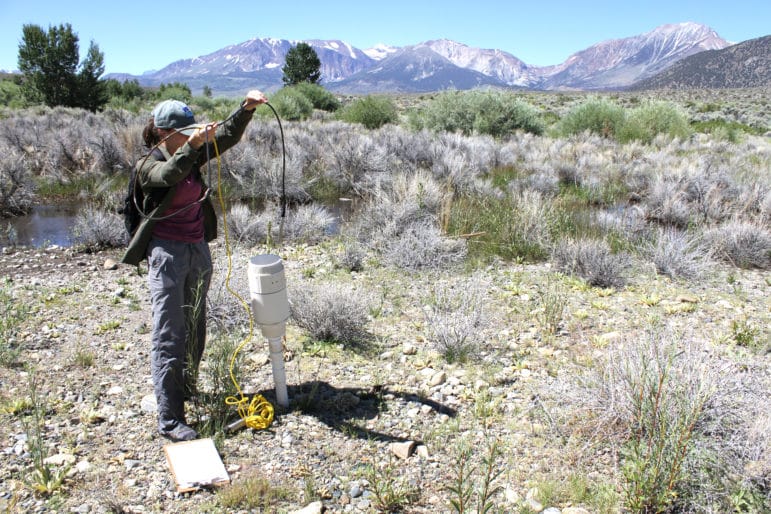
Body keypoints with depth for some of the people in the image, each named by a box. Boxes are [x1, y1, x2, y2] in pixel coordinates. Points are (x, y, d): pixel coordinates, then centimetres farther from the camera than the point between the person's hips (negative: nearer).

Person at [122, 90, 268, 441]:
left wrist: (247, 108, -15)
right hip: (167, 254, -7)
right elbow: (170, 175, -30)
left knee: (195, 330, 16)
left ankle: (186, 390, 33)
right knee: (169, 337, -7)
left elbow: (229, 135, 1)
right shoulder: (148, 165, -8)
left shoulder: (193, 157, 8)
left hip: (198, 251, 7)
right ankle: (169, 419, -4)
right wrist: (194, 144, -44)